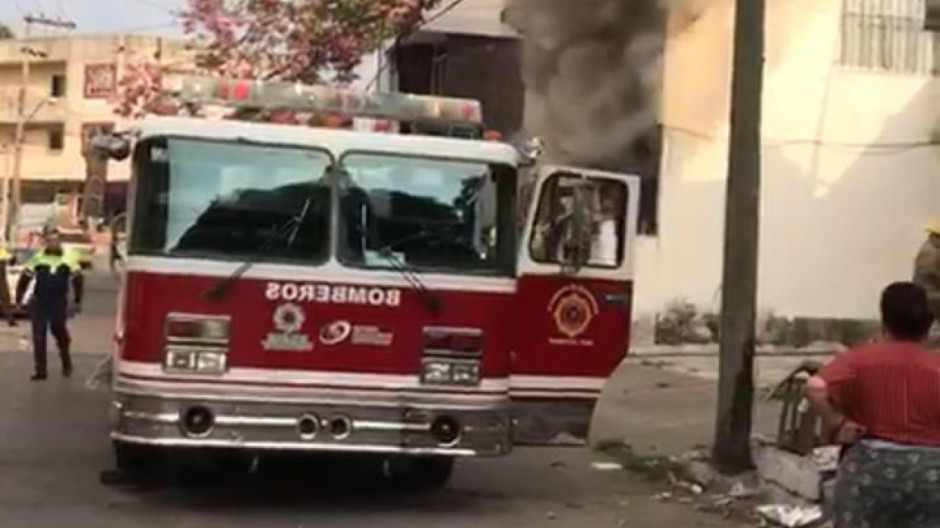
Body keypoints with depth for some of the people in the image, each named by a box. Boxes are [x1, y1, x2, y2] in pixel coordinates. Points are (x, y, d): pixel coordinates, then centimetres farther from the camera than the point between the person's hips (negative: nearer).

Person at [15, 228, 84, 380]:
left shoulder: (69, 257, -1)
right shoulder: (37, 257, 1)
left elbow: (78, 279, 6)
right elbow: (25, 278, 8)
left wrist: (77, 302, 4)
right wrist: (18, 300, 7)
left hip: (59, 303, -1)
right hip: (38, 303, 1)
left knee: (59, 331, 6)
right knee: (38, 336, 0)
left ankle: (66, 362, 30)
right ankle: (40, 370, 6)